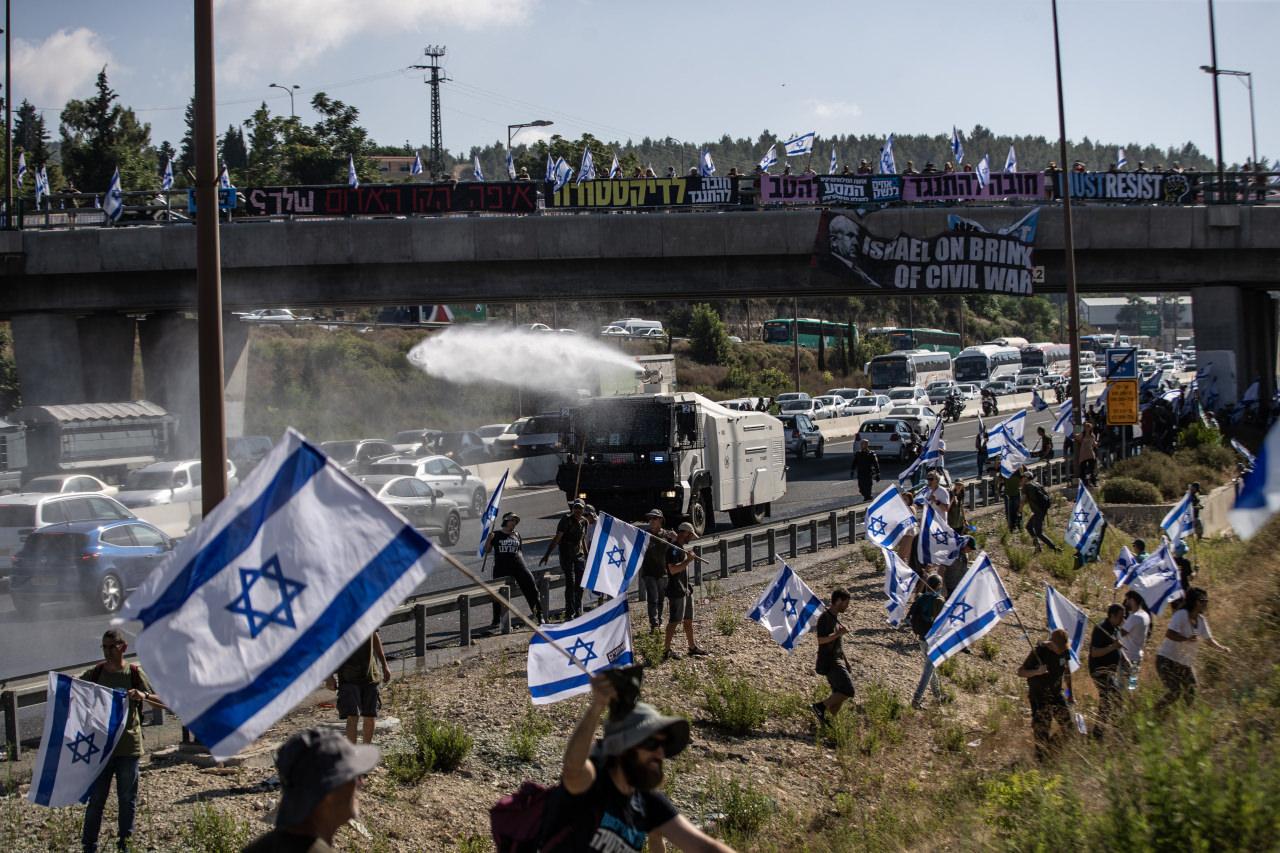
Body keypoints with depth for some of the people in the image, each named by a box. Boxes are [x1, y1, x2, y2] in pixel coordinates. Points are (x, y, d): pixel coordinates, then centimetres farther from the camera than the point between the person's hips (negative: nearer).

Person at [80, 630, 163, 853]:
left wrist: (144, 696, -24)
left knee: (127, 799, 7)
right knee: (96, 797, 2)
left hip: (129, 746, -1)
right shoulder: (94, 673, 3)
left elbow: (163, 702, -4)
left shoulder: (135, 673, -2)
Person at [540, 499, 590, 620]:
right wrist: (547, 554, -24)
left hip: (579, 556, 6)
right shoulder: (566, 520, -11)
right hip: (566, 555, -6)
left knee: (580, 584, 5)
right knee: (570, 583, -12)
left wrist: (587, 556, 26)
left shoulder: (584, 522, 8)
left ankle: (578, 612, 16)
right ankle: (569, 614, -9)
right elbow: (557, 538, -17)